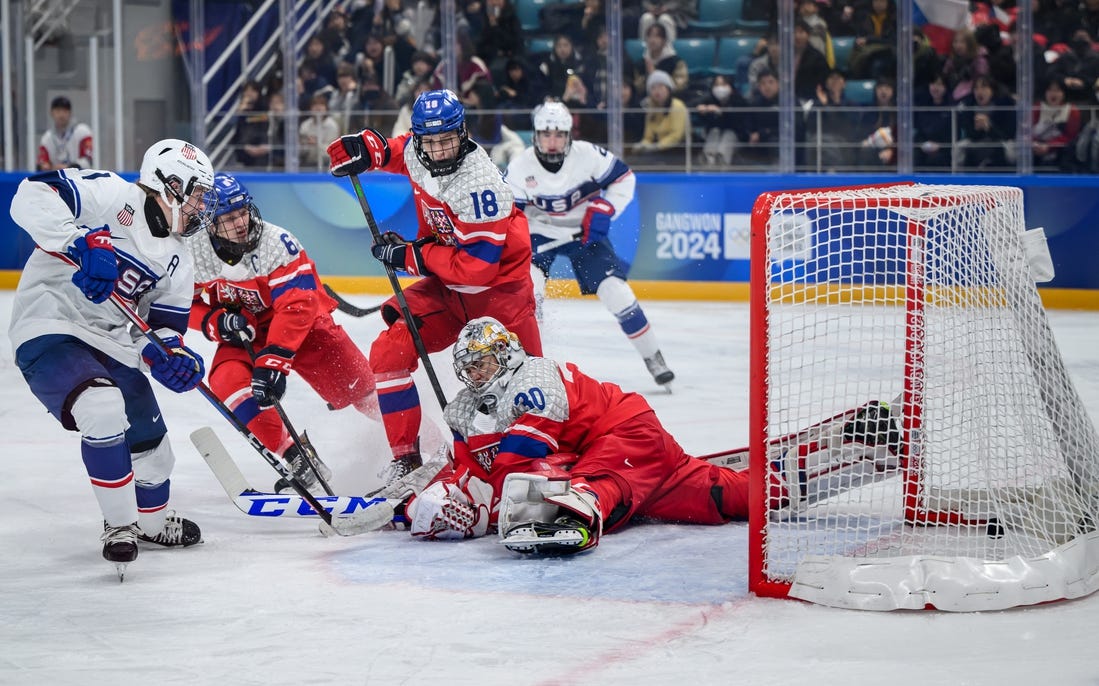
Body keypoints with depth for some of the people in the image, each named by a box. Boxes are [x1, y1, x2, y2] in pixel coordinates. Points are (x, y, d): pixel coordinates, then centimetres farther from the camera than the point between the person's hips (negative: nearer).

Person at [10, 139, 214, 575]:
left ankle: (151, 520, 46)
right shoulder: (111, 196, -13)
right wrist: (82, 243, -37)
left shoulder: (176, 258, 11)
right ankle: (120, 524, -14)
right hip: (50, 330, -8)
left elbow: (165, 326, 10)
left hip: (113, 346, 8)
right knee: (103, 408, -32)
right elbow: (32, 197, -25)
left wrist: (170, 356, -14)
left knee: (152, 445, 14)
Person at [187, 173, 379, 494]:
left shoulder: (277, 242, -28)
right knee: (228, 380, -26)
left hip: (302, 323, -2)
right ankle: (299, 461, -20)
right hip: (244, 334, 2)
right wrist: (216, 322, -23)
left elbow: (295, 308, -33)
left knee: (354, 385, -11)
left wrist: (274, 360, -42)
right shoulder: (194, 251, -16)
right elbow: (188, 304, -2)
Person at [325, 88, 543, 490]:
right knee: (389, 350, -7)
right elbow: (392, 150, 20)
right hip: (445, 284, 7)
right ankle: (405, 458, 2)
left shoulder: (479, 184, -30)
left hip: (498, 286, -6)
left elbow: (478, 265, -31)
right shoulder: (416, 151, -8)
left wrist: (411, 255, -25)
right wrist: (363, 147, -3)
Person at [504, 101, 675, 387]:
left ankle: (652, 357, 6)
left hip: (585, 231, 0)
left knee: (615, 290, -10)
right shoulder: (520, 168, -19)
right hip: (540, 234, 0)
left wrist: (603, 210, -17)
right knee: (529, 285, -25)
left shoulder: (588, 155, -20)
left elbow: (624, 178, -6)